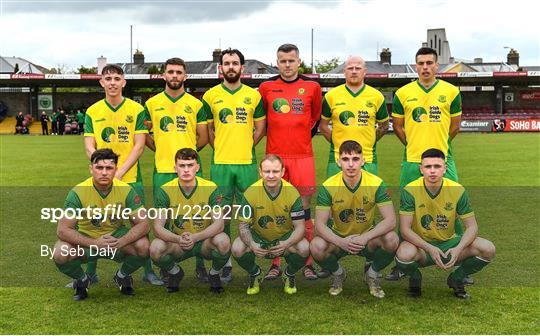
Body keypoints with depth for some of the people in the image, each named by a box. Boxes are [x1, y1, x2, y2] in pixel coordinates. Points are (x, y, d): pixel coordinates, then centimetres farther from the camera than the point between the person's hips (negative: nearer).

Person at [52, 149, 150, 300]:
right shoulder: (78, 192, -19)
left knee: (143, 246, -27)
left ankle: (122, 276, 7)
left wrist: (120, 242, -34)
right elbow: (62, 230, -22)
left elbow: (143, 224, -16)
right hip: (86, 239, -1)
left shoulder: (126, 190, -15)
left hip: (116, 235, 1)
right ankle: (82, 280, 5)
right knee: (60, 253, -30)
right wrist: (94, 243, -35)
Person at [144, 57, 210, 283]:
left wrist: (188, 151, 5)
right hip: (162, 169, 1)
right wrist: (160, 149, 4)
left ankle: (200, 265, 10)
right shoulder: (152, 104, 7)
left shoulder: (196, 105, 6)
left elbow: (203, 137, 10)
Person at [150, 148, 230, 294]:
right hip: (176, 243, 1)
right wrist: (178, 239, -37)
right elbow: (158, 227, -16)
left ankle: (214, 274, 1)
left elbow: (219, 223, -20)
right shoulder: (165, 191, -10)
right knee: (155, 248, -30)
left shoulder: (211, 189, -12)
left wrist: (195, 237, -37)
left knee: (223, 241, -33)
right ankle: (175, 272, 6)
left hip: (204, 241, -1)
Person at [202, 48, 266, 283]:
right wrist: (220, 147, 3)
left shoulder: (254, 95, 6)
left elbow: (260, 127, 12)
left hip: (247, 163, 0)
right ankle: (225, 263, 14)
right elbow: (207, 129, 11)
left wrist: (246, 146, 4)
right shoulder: (211, 95, 5)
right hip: (220, 164, 0)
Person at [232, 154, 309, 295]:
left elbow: (300, 227, -17)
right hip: (258, 236, 1)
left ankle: (289, 274, 7)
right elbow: (243, 225, -15)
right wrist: (252, 244, -37)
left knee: (304, 249, -30)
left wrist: (286, 244, -39)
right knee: (237, 249, -28)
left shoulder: (292, 192, -18)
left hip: (285, 236, 0)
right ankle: (254, 274, 8)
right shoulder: (251, 192, -18)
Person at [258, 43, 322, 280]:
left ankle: (308, 263, 11)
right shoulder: (266, 88, 6)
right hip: (275, 156, 1)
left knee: (304, 209, 2)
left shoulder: (312, 87, 5)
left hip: (302, 156, 0)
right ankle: (275, 264, 12)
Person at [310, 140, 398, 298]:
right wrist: (341, 242, -36)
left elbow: (390, 220, -20)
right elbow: (320, 224, -18)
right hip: (338, 238, 0)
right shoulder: (328, 187, -15)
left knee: (392, 239, -30)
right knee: (316, 246, -30)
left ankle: (372, 273, 4)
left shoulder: (376, 183, -15)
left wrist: (365, 237, -35)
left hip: (368, 238, 0)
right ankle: (338, 273, 6)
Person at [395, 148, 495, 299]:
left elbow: (472, 227, -6)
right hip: (421, 245, -3)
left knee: (488, 249, -21)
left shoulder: (458, 190, -8)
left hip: (449, 242, 3)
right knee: (404, 254, -38)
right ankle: (415, 279, 2)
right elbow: (405, 229, -17)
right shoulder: (410, 191, -15)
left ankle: (456, 279, 9)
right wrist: (429, 248, -31)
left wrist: (459, 249, -26)